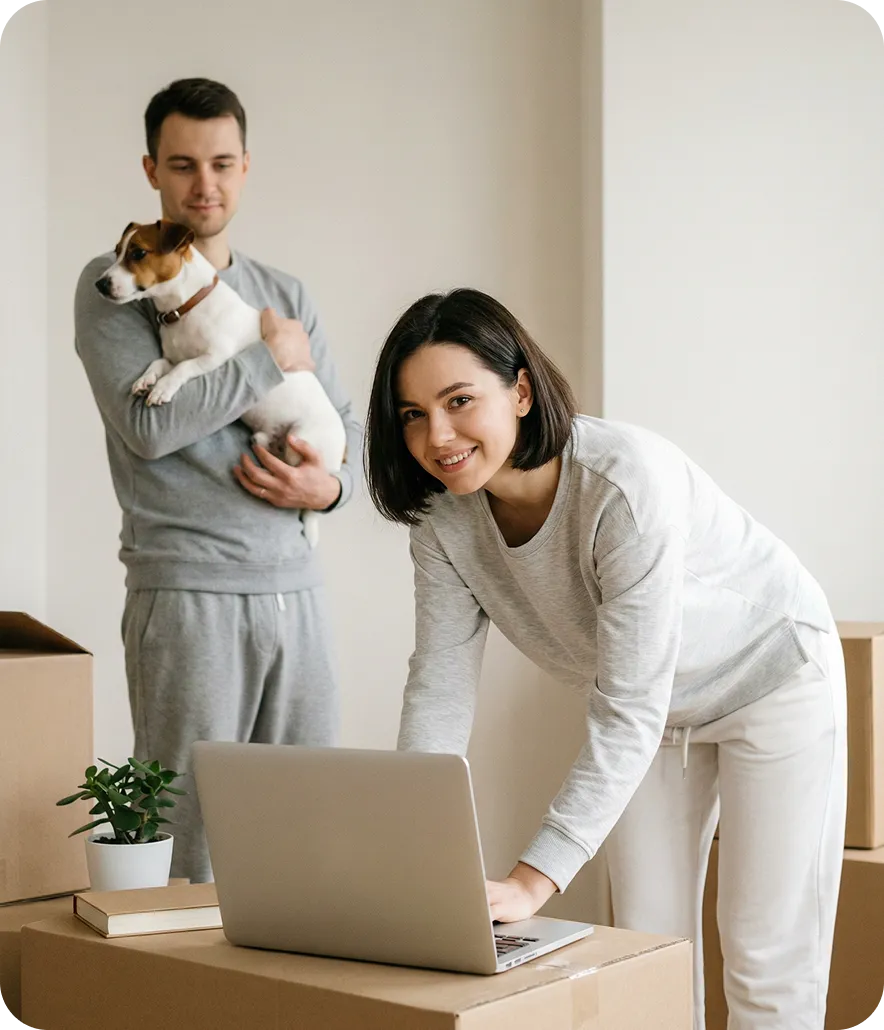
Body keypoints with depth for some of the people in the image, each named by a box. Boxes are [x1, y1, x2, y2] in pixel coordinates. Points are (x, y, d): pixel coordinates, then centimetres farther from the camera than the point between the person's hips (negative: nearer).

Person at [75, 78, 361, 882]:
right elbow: (145, 423, -14)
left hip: (295, 587, 5)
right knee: (190, 834, -2)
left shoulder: (286, 296, 17)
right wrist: (273, 359, -7)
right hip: (187, 594, -5)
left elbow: (349, 432, 18)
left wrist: (328, 486, -4)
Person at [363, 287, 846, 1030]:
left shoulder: (627, 484, -37)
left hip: (770, 677, -5)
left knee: (767, 964, -2)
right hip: (656, 707, 6)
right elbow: (441, 685, -16)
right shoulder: (442, 511, -18)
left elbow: (630, 712, -37)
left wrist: (534, 880, -43)